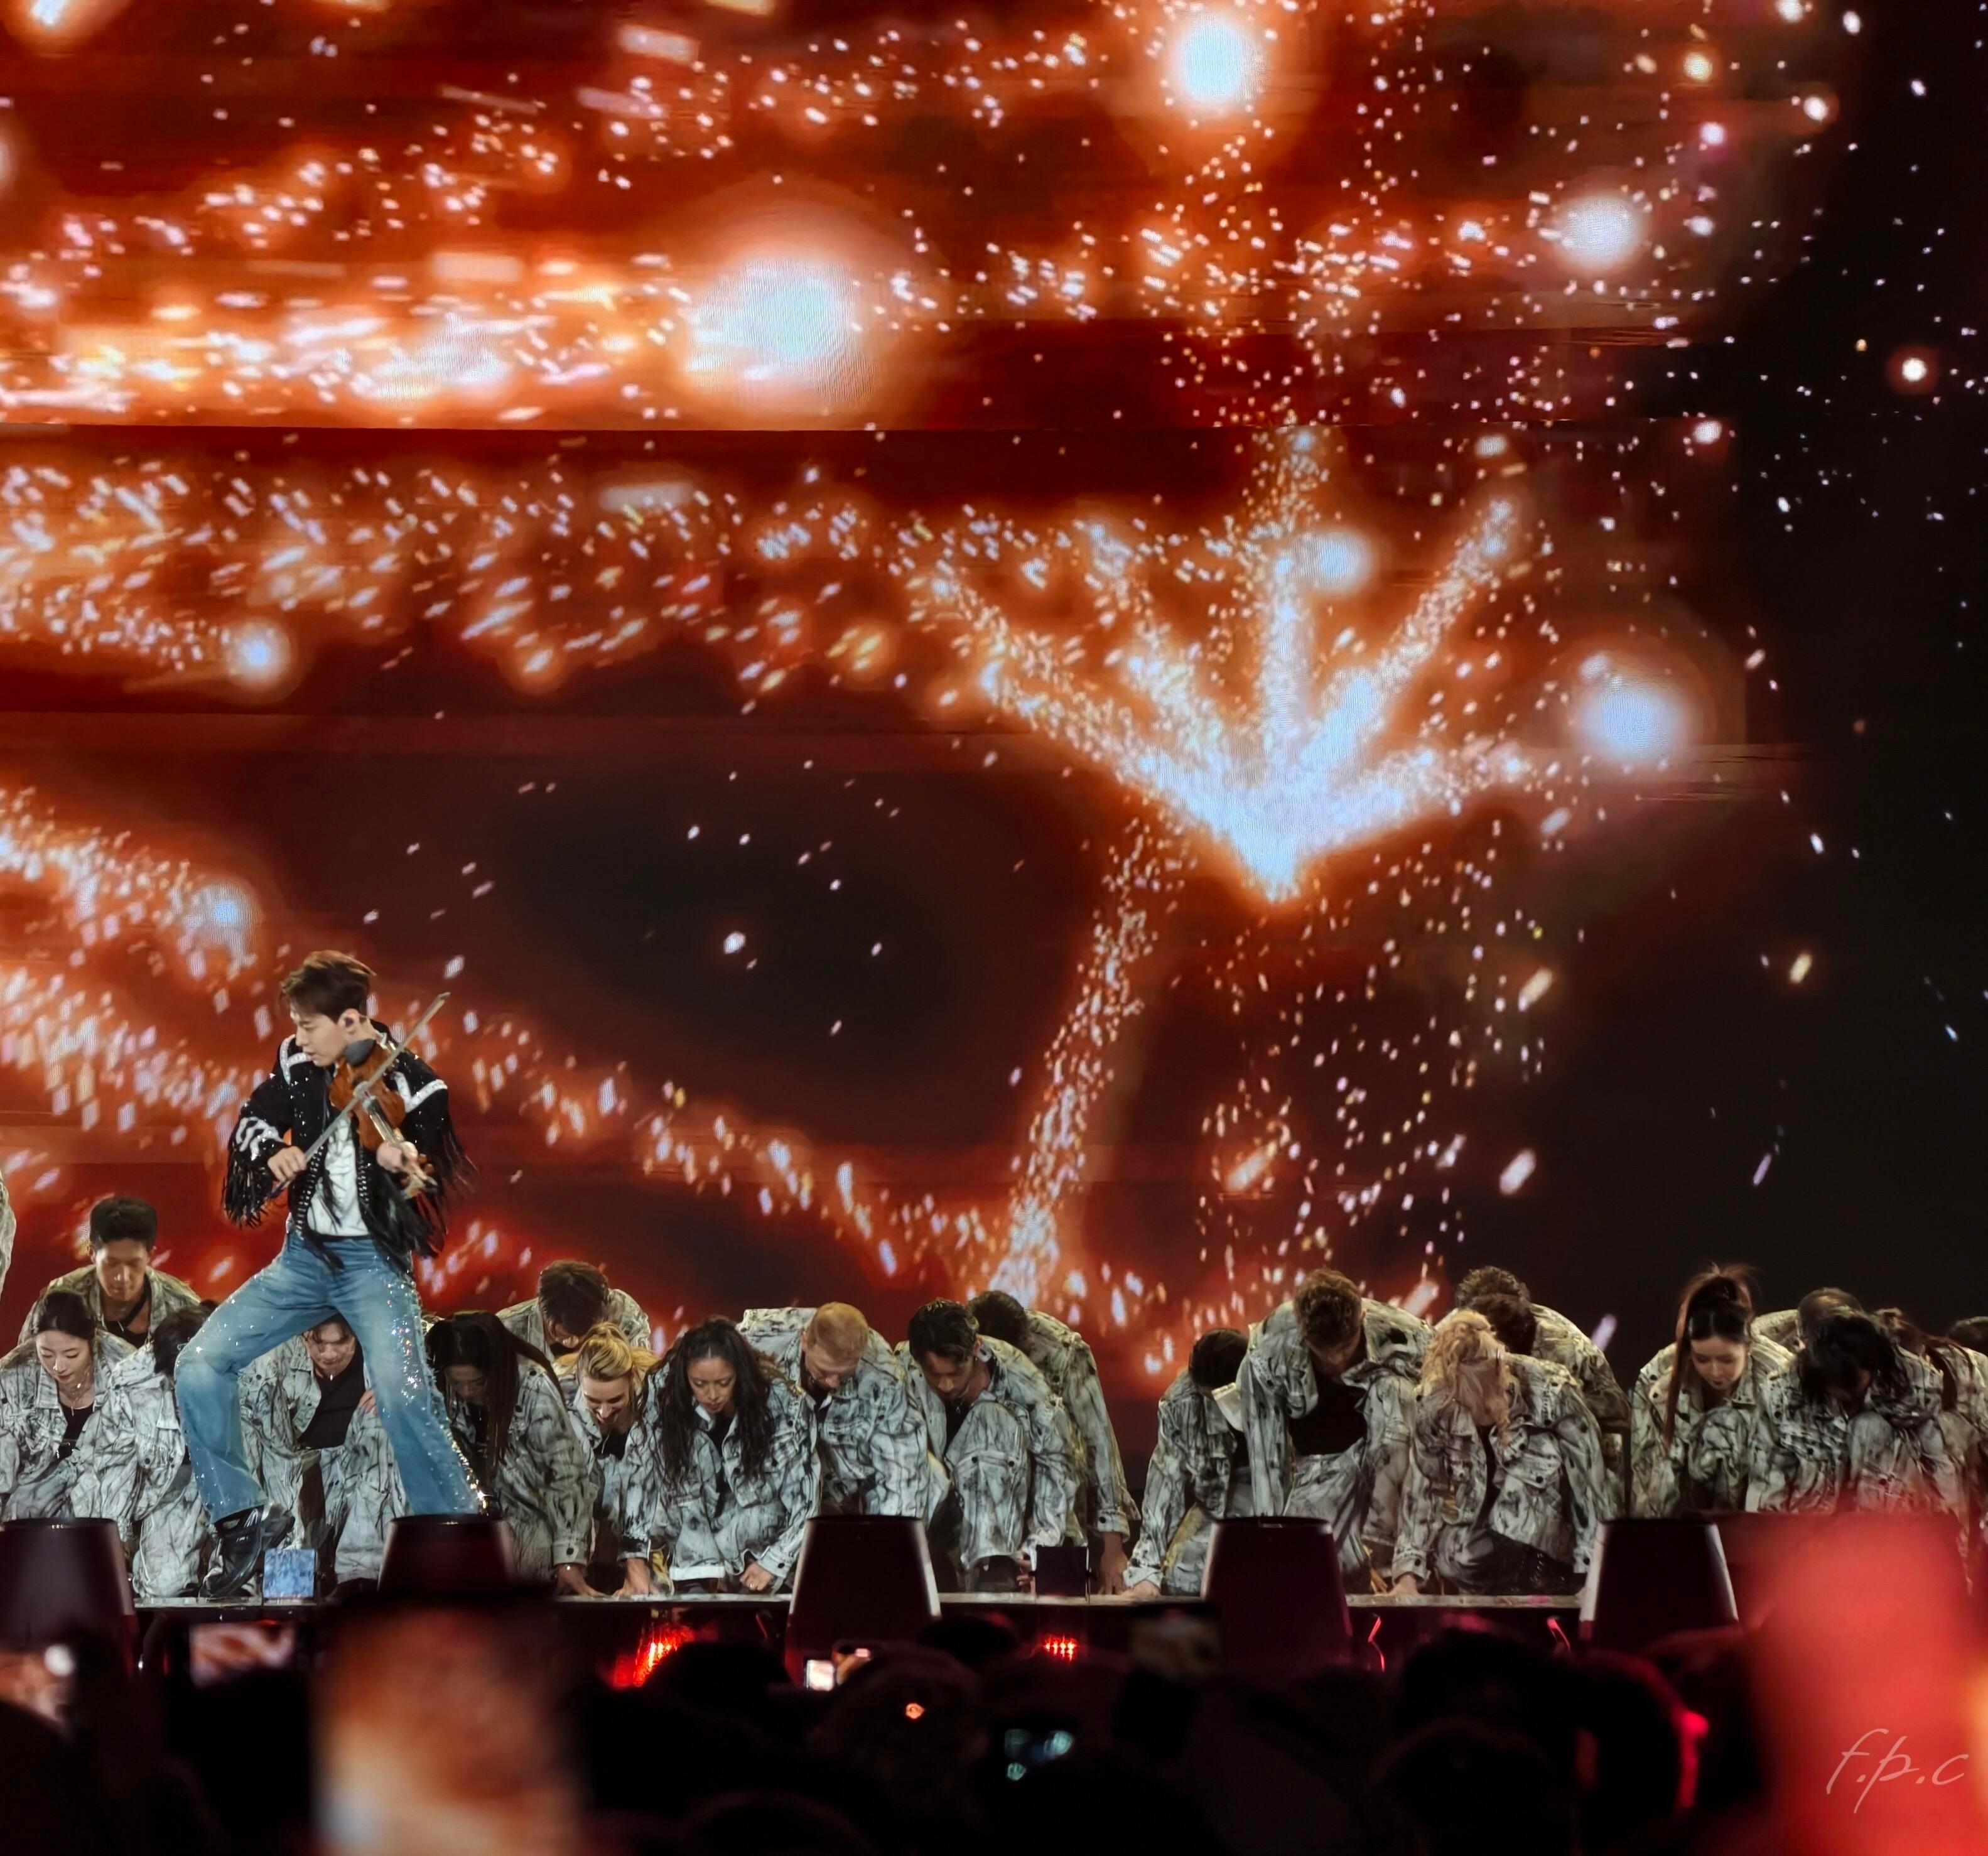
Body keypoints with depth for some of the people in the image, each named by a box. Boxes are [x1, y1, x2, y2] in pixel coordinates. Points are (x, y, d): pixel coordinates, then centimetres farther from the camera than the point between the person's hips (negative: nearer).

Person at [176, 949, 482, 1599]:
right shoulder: (297, 1064, 1)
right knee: (200, 1364, -6)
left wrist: (406, 1168, -36)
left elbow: (433, 1196, -13)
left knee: (402, 1395, -27)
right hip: (304, 1255, 6)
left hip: (374, 1259, -6)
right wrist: (271, 1152, -9)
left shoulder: (415, 1087, -12)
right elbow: (251, 1122, 13)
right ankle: (245, 1516, 6)